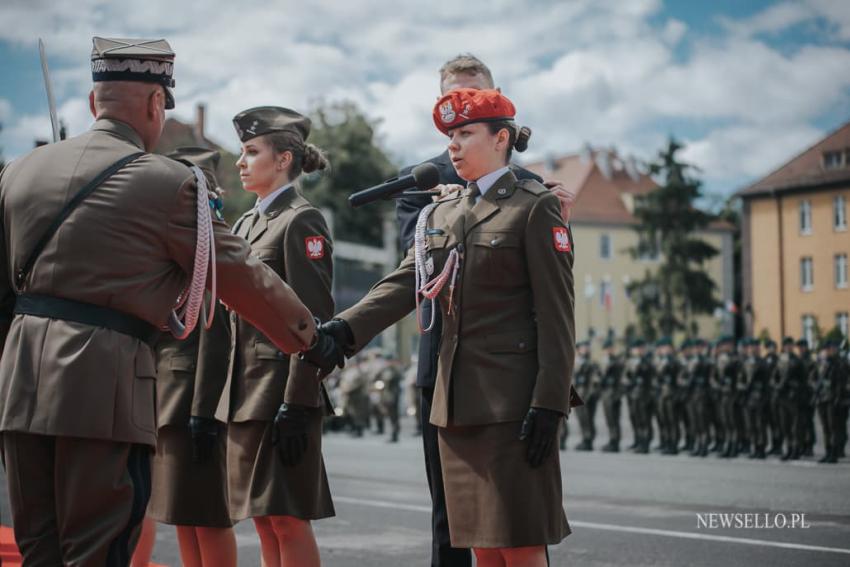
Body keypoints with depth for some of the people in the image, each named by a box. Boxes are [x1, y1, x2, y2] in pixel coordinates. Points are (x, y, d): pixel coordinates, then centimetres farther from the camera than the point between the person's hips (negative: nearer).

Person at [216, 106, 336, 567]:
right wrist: (216, 401, 17)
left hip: (283, 387, -8)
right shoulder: (245, 223, 17)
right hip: (244, 390, 8)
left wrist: (296, 405, -20)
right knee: (264, 520, 10)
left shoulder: (302, 220, -8)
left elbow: (313, 319, -14)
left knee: (288, 518, -6)